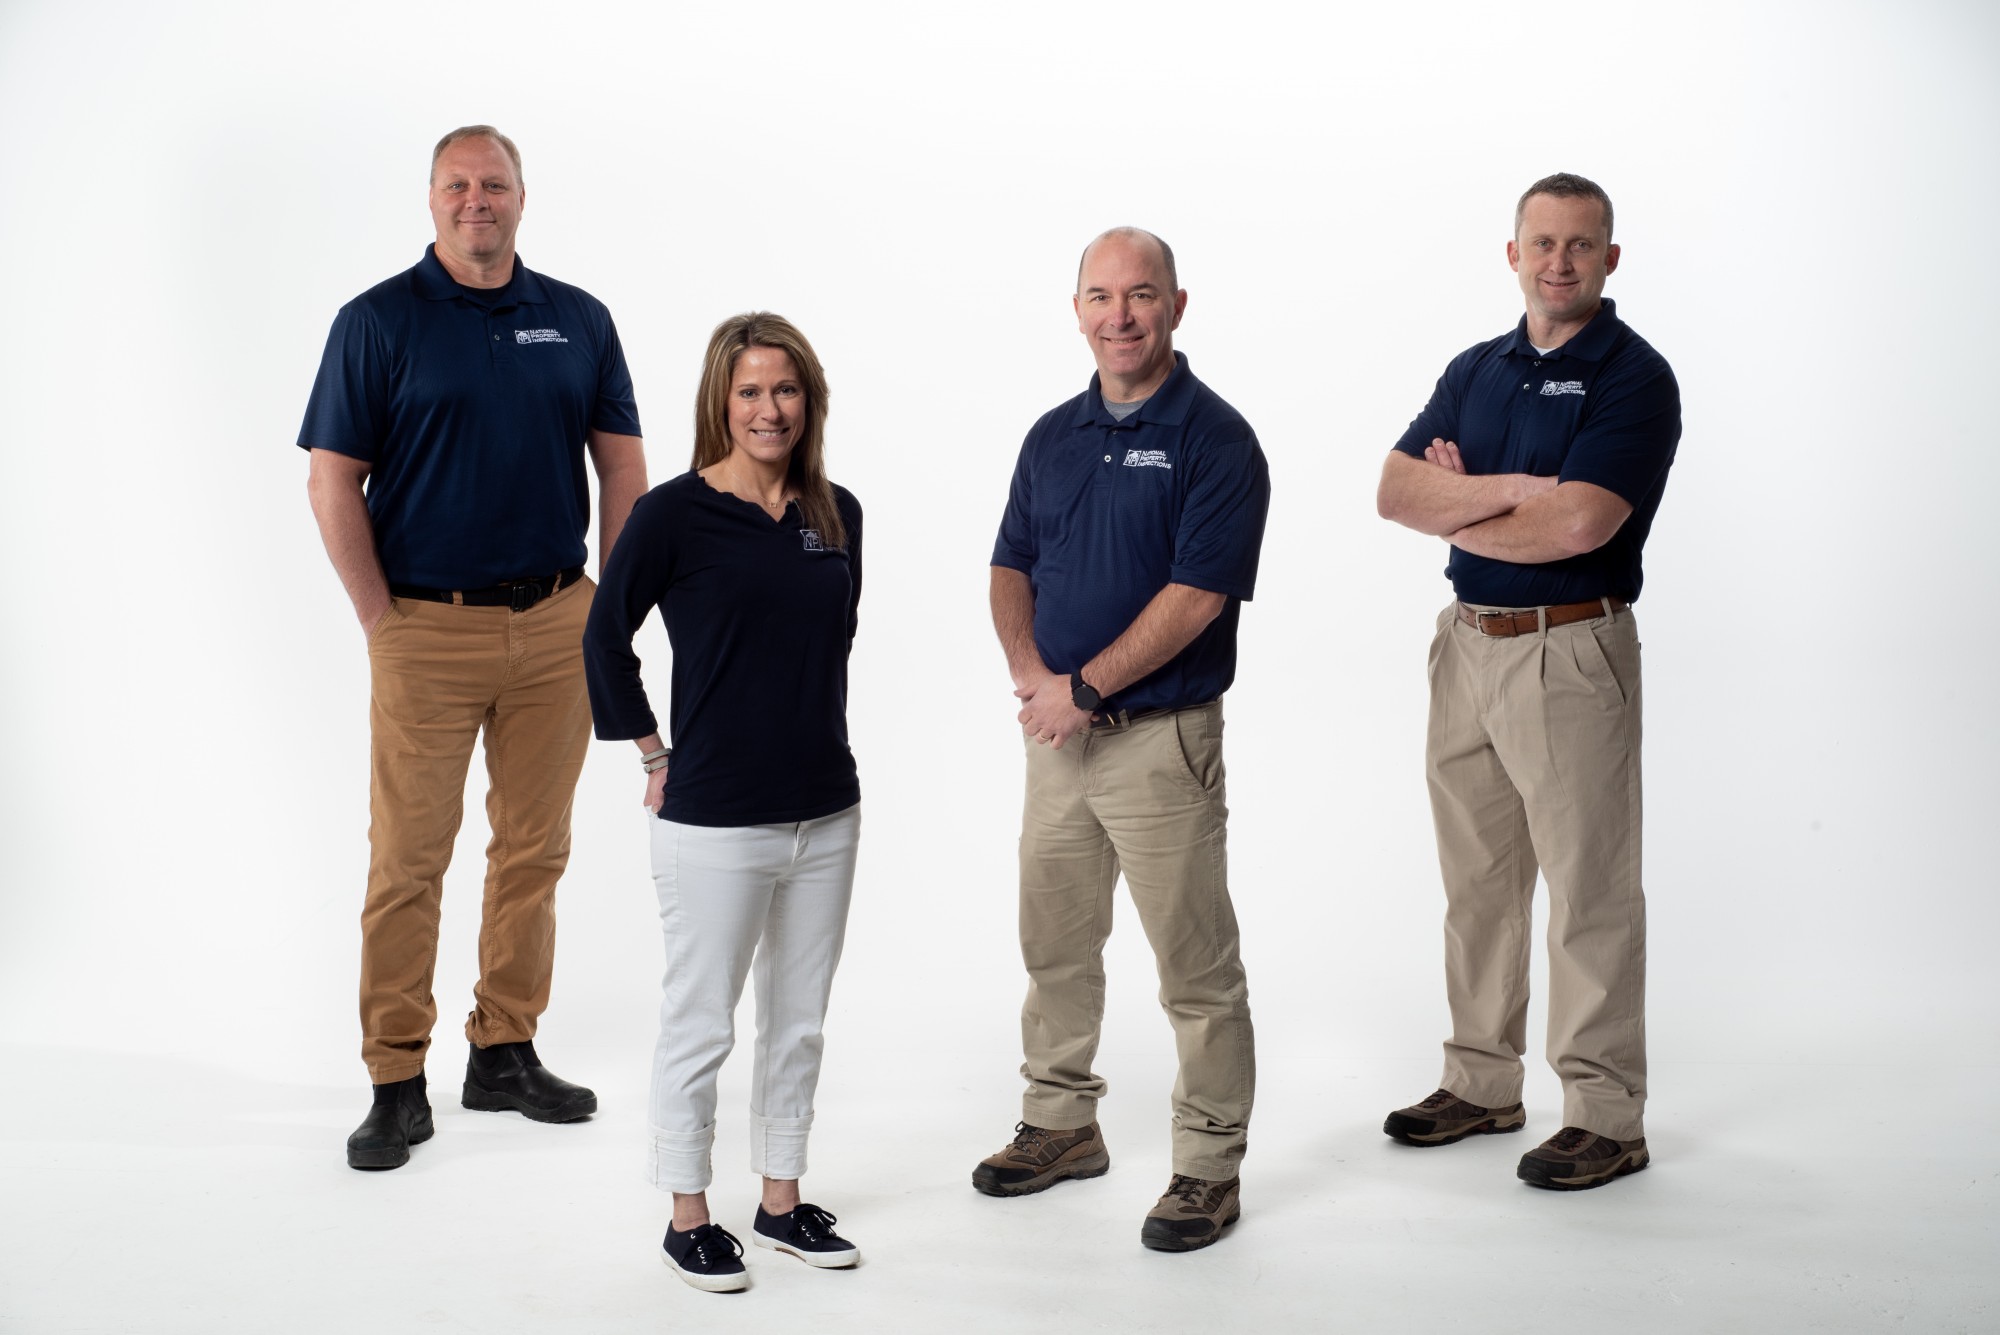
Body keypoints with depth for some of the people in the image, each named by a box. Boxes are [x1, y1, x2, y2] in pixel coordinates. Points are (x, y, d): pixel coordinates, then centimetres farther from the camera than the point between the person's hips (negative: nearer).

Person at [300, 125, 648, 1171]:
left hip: (556, 624, 4)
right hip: (427, 629, -3)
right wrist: (380, 620, -6)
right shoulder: (378, 322, -1)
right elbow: (333, 482, -2)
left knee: (535, 849, 10)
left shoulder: (579, 321, 9)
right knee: (408, 858, -1)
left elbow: (623, 467, 12)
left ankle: (506, 1053, 23)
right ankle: (397, 1083, 9)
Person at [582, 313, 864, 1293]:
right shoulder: (675, 514, -10)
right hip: (714, 821, -5)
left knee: (799, 1021, 15)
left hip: (826, 814, 5)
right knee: (700, 1026, 6)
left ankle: (782, 1204, 31)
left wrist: (810, 743, 14)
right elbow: (605, 641, -3)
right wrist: (656, 754, -1)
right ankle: (688, 1219, 22)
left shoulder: (838, 515, 5)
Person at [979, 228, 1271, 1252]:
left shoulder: (1215, 438, -9)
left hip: (1161, 738, -6)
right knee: (1054, 945, 17)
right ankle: (1061, 1121, 34)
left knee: (1195, 965, 1)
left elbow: (1197, 595, -17)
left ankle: (1209, 1166, 13)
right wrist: (1029, 668, -6)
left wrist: (1084, 686, -16)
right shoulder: (1053, 436, 11)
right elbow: (1012, 565, 13)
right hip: (1057, 735, 7)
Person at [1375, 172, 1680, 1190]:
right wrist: (1508, 490, -16)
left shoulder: (1634, 377, -9)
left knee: (1588, 891, -1)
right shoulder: (1475, 370, 12)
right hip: (1467, 645, 7)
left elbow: (1578, 524, -22)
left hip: (1571, 650, -7)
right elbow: (1396, 490, -1)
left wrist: (1455, 510, -6)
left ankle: (1607, 1116, 9)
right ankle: (1481, 1084, 27)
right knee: (1476, 881, 14)